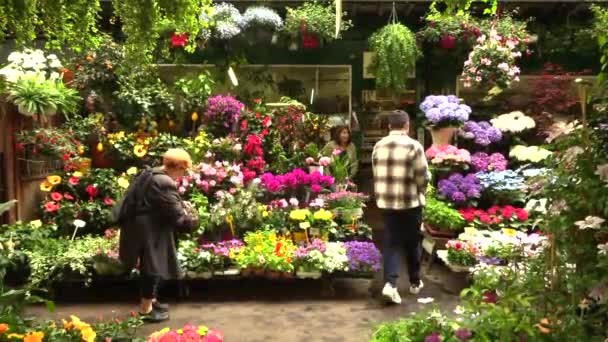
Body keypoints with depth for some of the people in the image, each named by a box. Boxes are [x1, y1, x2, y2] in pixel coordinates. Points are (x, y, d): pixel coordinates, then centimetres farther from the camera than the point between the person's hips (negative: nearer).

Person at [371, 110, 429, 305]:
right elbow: (423, 177, -7)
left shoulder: (378, 146, 4)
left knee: (391, 242, 8)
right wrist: (420, 193, 11)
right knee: (413, 243, 13)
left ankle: (390, 283, -5)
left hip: (385, 201, 4)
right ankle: (415, 282, 26)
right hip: (409, 202, -3)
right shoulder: (413, 146, -10)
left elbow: (376, 174, 8)